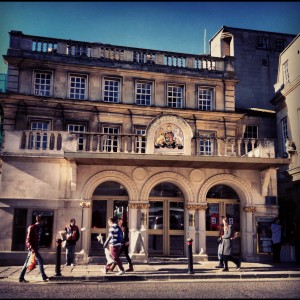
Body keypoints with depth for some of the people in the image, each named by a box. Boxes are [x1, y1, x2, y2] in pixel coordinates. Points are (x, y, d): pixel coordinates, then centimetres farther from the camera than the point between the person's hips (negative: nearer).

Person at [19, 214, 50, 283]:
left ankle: (21, 278, 19)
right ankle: (44, 277, -3)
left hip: (35, 247, 9)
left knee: (27, 262, 12)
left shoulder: (39, 228, 12)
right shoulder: (32, 227, -14)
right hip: (32, 248, -9)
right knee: (40, 261, -8)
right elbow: (28, 239, -17)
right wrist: (31, 248, -25)